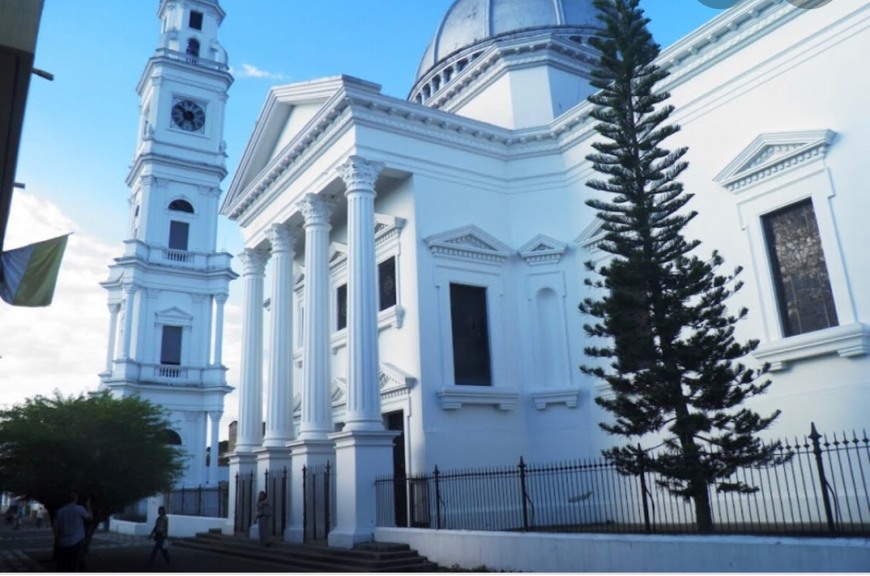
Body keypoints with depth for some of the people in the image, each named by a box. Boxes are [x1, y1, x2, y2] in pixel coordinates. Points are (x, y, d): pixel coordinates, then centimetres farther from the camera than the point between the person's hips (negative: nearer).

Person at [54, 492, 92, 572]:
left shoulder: (60, 511, 5)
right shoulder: (79, 509, -7)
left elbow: (56, 528, 6)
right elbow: (90, 517, 10)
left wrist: (58, 540, 16)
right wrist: (88, 506, 24)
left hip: (62, 544, 4)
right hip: (75, 543, -4)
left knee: (61, 569, 11)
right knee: (73, 568, -2)